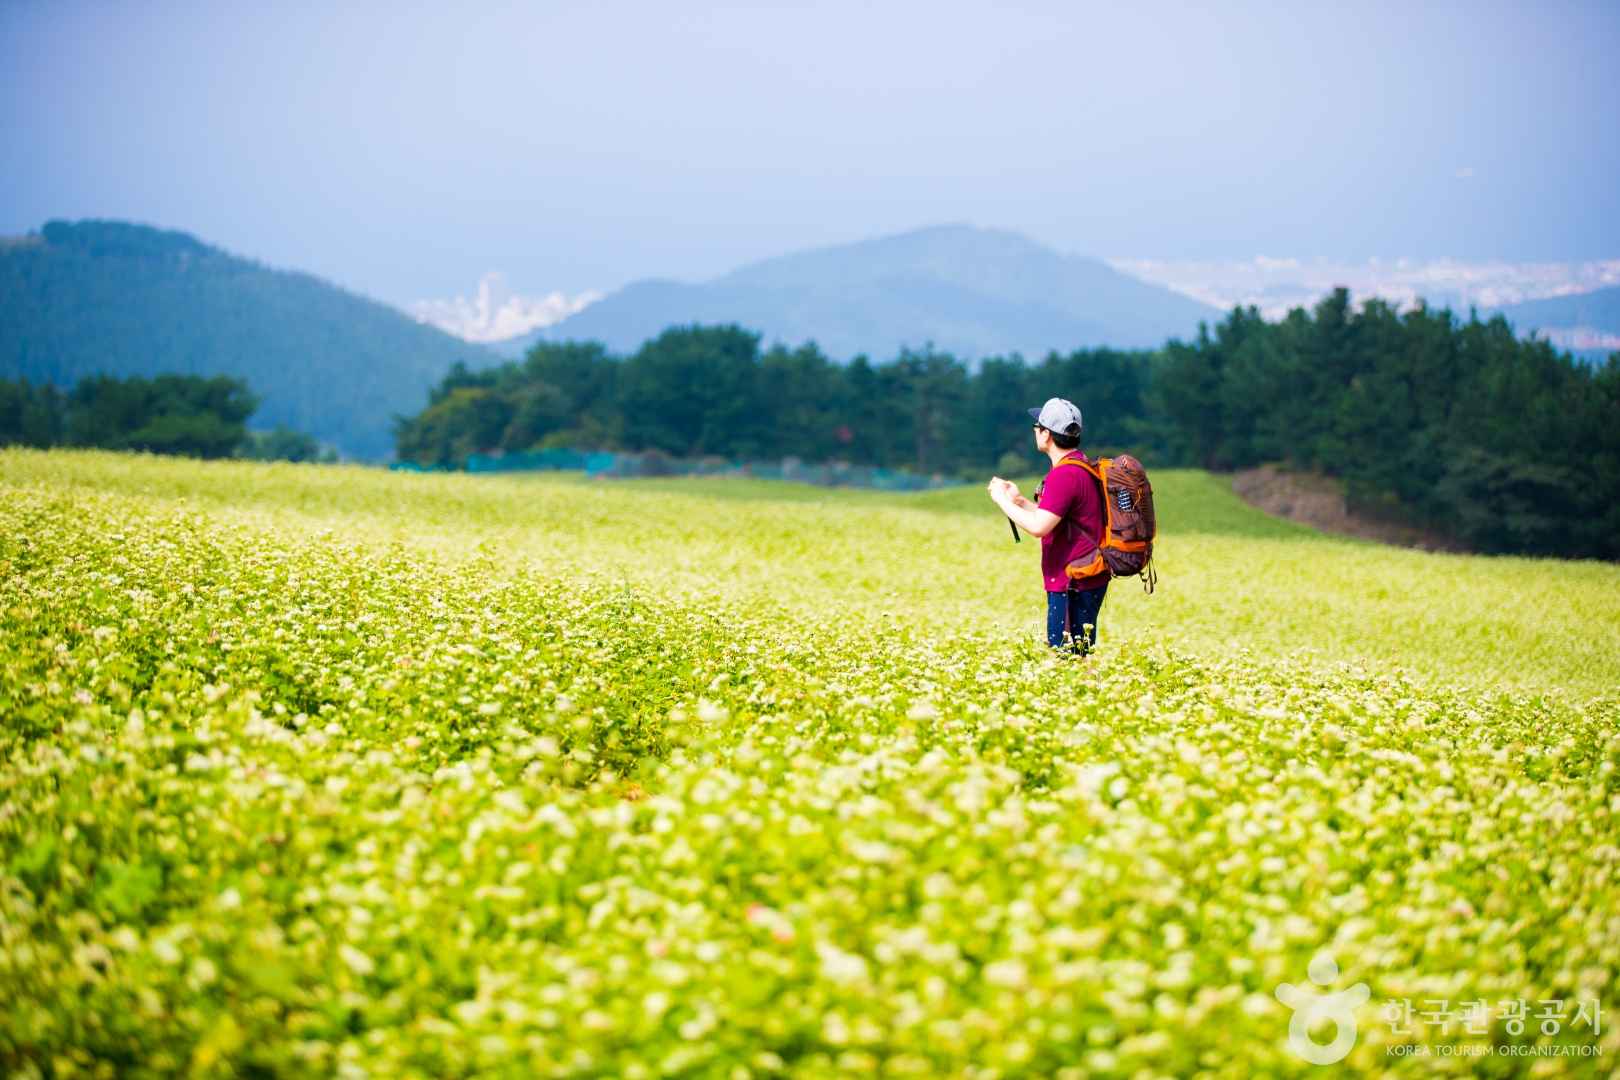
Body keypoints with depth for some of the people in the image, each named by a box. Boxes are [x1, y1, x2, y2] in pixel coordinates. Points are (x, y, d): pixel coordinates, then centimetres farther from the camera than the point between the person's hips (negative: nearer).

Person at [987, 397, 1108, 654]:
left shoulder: (1065, 475, -18)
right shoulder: (1081, 466, 15)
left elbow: (1039, 527, -26)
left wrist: (1003, 500, -13)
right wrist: (1019, 500, 15)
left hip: (1074, 584, -11)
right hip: (1087, 581, 11)